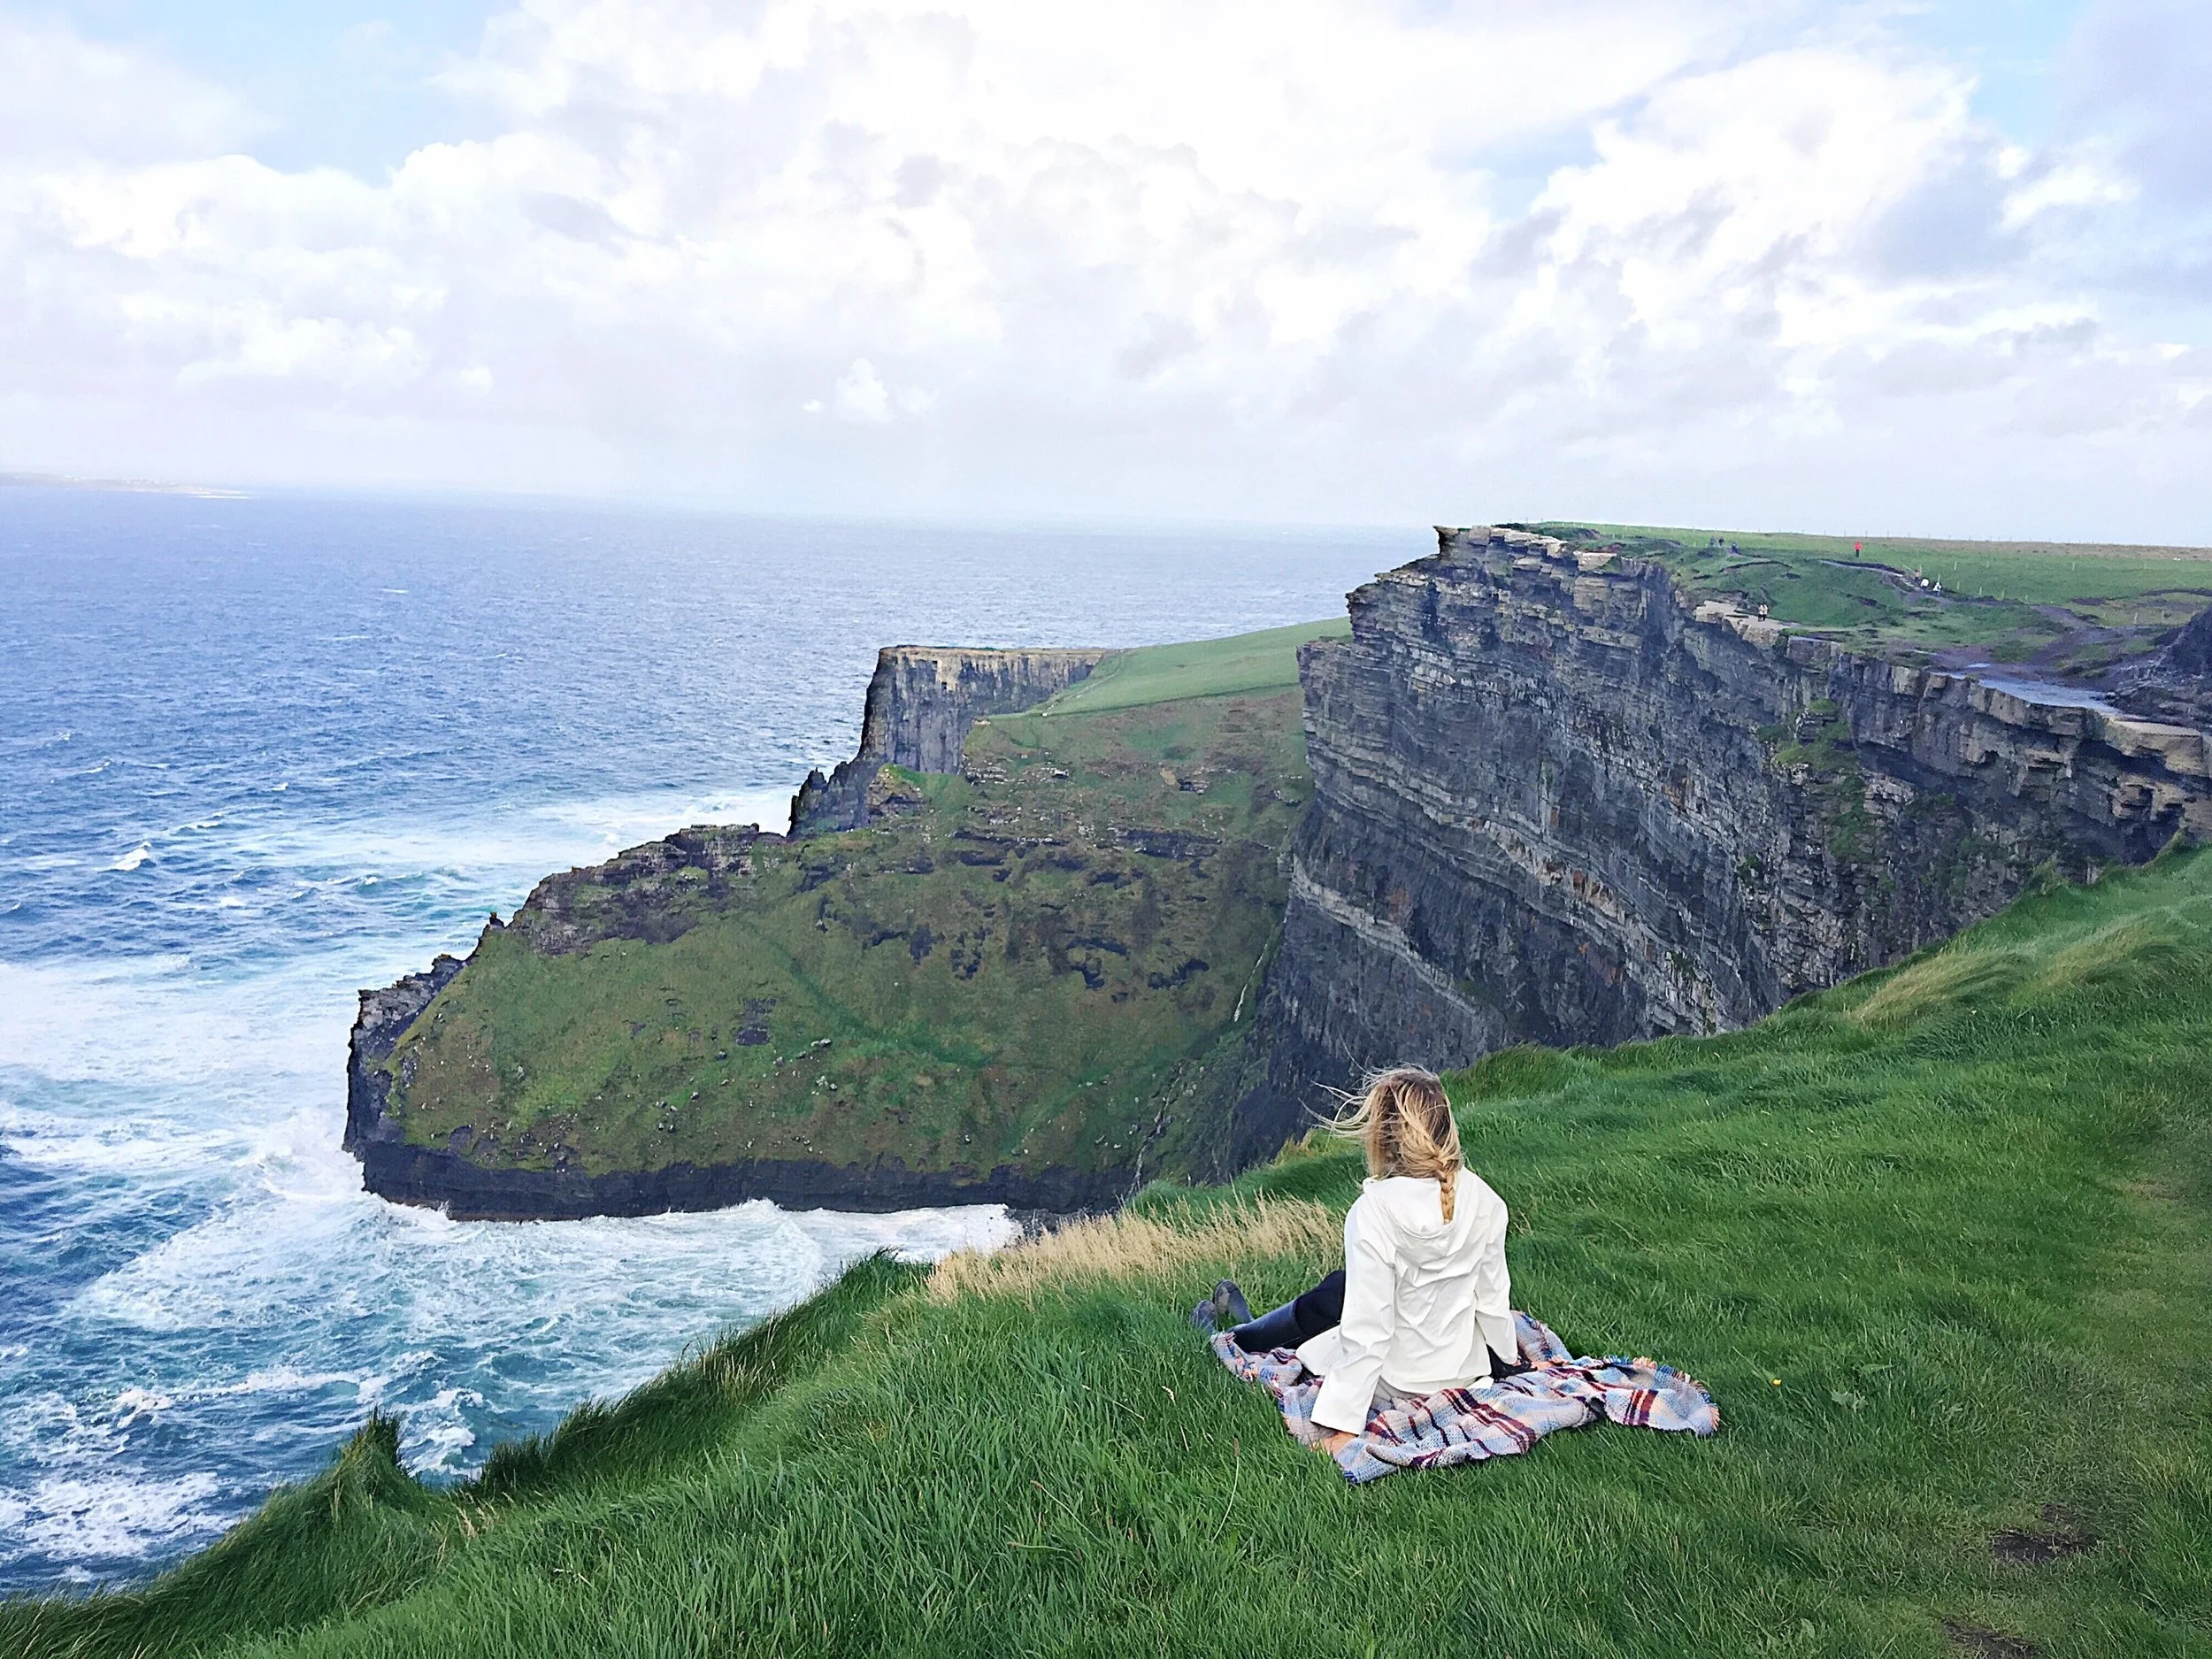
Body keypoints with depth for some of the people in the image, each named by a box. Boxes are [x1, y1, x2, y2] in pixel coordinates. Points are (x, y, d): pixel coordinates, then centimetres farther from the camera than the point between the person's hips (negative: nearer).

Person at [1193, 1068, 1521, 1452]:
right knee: (1340, 1287, 26)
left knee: (1321, 1305, 22)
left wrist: (1344, 1426, -21)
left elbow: (1369, 1327, -27)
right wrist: (1507, 1358, 17)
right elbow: (1493, 1293, -2)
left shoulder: (1374, 1212, -29)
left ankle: (1236, 1338, 50)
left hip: (1399, 1377, -5)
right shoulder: (1482, 1199, -13)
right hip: (1464, 1367, 5)